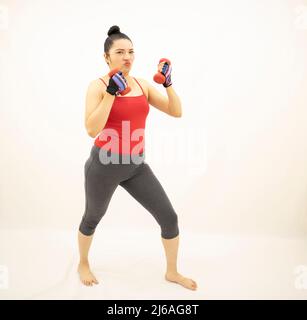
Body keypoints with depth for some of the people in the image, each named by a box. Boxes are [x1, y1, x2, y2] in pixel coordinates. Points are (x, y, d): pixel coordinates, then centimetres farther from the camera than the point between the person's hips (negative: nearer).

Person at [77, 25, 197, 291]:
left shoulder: (143, 85, 5)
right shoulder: (98, 86, -10)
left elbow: (176, 112, 2)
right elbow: (92, 130, -22)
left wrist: (168, 83, -11)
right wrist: (111, 93, -26)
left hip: (137, 165, 4)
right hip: (104, 165, -4)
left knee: (169, 217, 2)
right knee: (92, 219, 18)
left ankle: (172, 272, 25)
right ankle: (83, 264, 48)